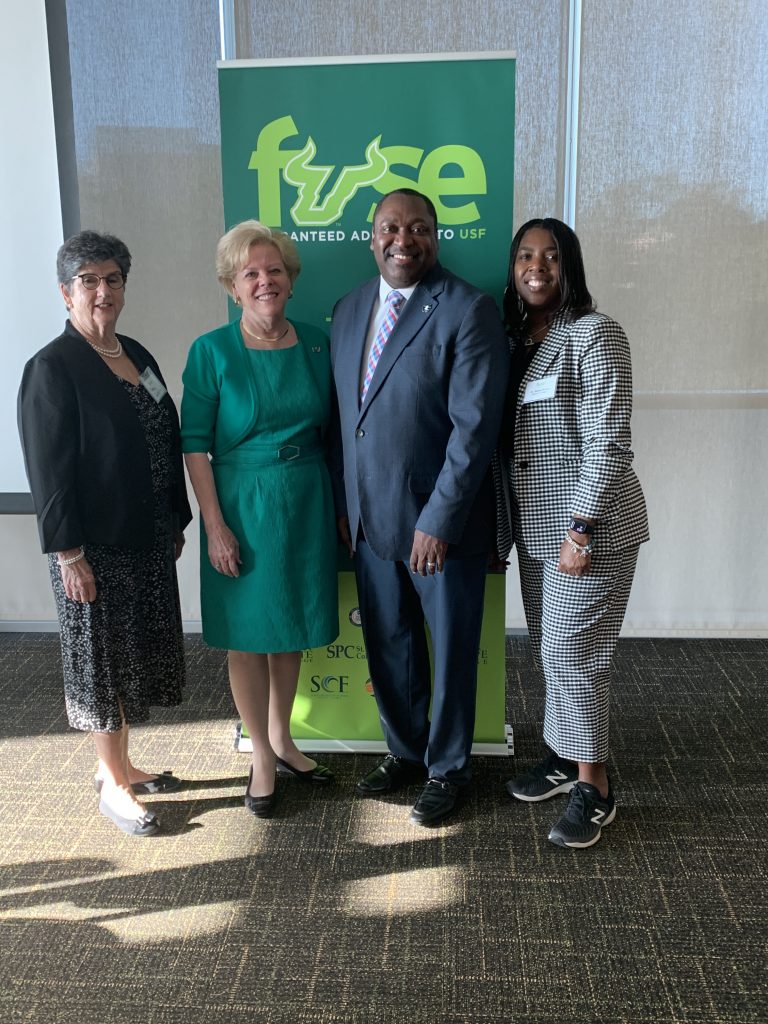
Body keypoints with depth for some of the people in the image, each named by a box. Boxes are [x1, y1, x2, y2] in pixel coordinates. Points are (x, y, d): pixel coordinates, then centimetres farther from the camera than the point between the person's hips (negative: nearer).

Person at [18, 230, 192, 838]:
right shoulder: (52, 369, -12)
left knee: (136, 656, 16)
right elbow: (48, 469, -15)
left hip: (148, 541, 7)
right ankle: (113, 785, 23)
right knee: (102, 662, 7)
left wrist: (176, 522, 13)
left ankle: (120, 764, 35)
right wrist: (69, 554, -17)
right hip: (95, 548, -7)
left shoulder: (137, 356, 10)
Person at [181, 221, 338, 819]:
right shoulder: (212, 352, -8)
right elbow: (195, 445, -8)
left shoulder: (316, 345, 3)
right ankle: (262, 757, 26)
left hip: (307, 505, 4)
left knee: (292, 630, 15)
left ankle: (282, 741, 35)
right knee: (248, 637, 7)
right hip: (243, 506, -3)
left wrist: (339, 507, 7)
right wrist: (215, 525, -13)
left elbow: (328, 431, 10)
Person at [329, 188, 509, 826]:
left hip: (442, 521, -5)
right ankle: (405, 751, 40)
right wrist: (343, 503, 7)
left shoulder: (469, 311, -12)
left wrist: (438, 521, -19)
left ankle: (446, 768, 32)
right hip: (370, 519, 6)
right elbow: (342, 412, 12)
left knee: (452, 652, 11)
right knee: (387, 645, 18)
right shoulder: (350, 309, 8)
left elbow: (475, 426, -17)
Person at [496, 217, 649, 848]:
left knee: (572, 652, -3)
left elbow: (608, 442, -16)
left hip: (587, 526, -7)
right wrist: (504, 527, 12)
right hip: (536, 525, 7)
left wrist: (581, 530, -20)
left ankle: (594, 787, 13)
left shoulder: (595, 334, -11)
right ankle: (565, 756, 31)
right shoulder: (514, 340, 11)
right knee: (548, 649, 14)